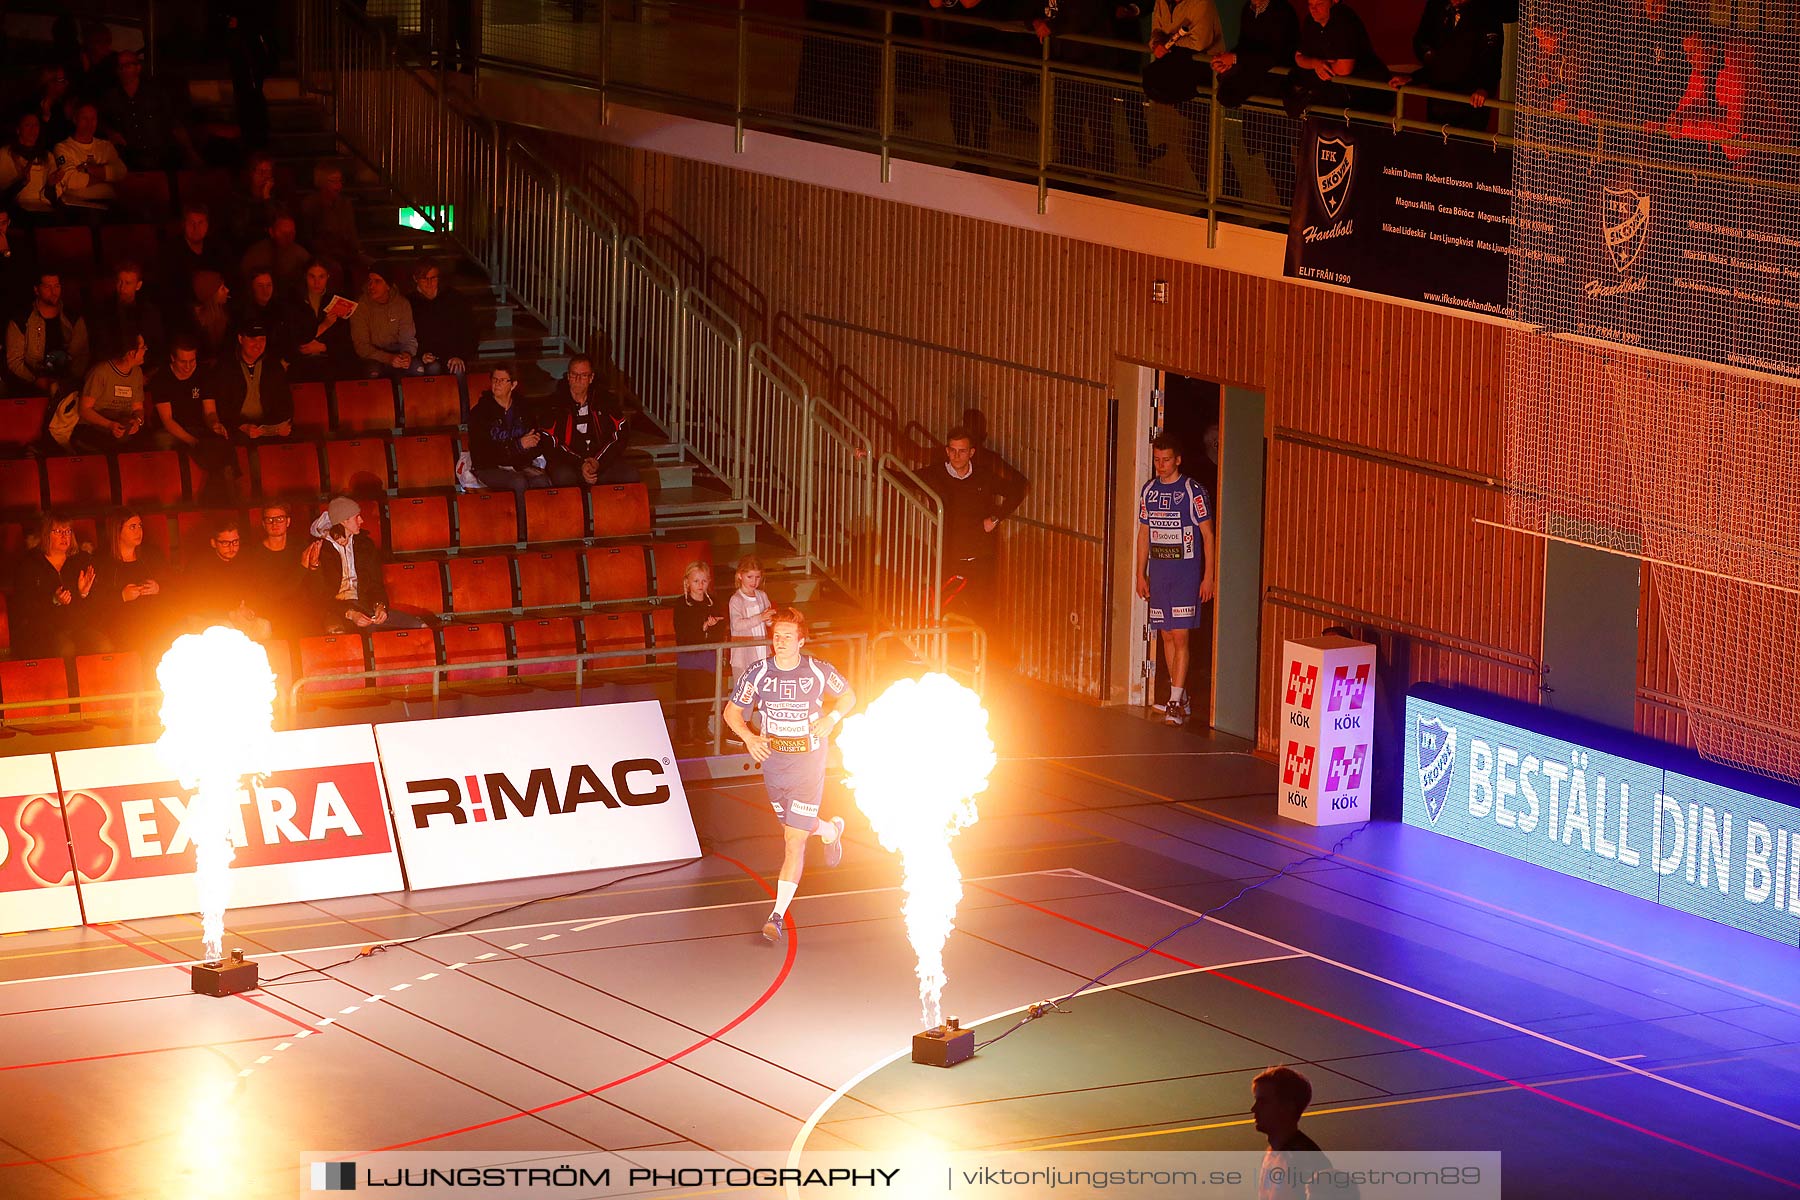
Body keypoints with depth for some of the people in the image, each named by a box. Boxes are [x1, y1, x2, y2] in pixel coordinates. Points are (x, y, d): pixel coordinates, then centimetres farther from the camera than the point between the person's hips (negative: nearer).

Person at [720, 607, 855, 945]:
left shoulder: (820, 672, -8)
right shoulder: (758, 674, -6)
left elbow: (848, 696, 10)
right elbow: (732, 711, 4)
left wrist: (831, 718, -10)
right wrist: (749, 737, -14)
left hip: (808, 766, -3)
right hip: (773, 761, 3)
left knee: (794, 840, -9)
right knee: (794, 826, 22)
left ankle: (779, 915, -7)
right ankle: (831, 831, 58)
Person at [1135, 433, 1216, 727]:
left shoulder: (1193, 492, -7)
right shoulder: (1149, 491, 9)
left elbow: (1207, 535, -5)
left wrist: (1209, 577, -8)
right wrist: (1141, 574, 15)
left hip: (1186, 572, -6)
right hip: (1158, 572, 6)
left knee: (1180, 637, -10)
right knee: (1166, 635, 10)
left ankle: (1176, 703, -11)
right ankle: (1180, 696, 21)